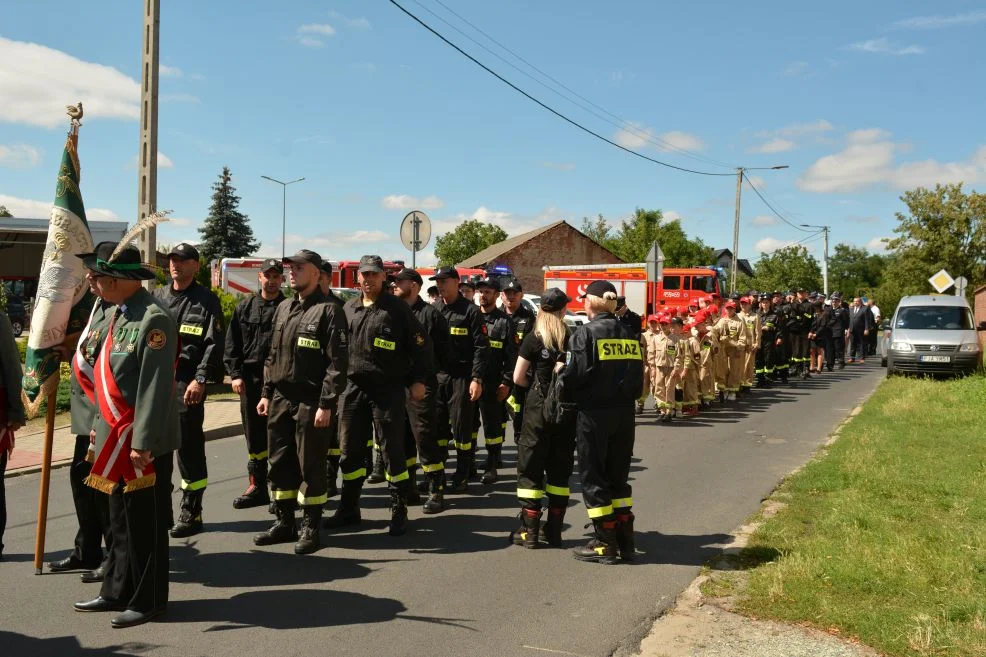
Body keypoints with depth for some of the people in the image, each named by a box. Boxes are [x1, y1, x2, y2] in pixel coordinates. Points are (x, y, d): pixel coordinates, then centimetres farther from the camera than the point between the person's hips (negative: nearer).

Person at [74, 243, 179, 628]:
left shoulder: (153, 318, -20)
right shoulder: (116, 312, 11)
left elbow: (155, 387, -22)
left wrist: (142, 442, -22)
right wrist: (99, 424, 20)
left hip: (143, 442, -9)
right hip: (115, 439, 9)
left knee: (145, 524, 4)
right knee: (120, 520, 19)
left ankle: (148, 600, 18)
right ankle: (118, 592, 32)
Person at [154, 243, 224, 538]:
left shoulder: (206, 300, 0)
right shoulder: (157, 297, 15)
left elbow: (214, 344, -6)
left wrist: (200, 380, -15)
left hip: (187, 383, -5)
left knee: (189, 448, 0)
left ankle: (191, 513, 9)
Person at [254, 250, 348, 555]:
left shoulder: (328, 311, -8)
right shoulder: (283, 309, 14)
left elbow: (338, 362, -13)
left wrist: (326, 404, -17)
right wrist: (266, 393, 12)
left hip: (310, 402, -7)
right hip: (280, 400, 7)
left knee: (311, 466, 1)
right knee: (279, 463, 12)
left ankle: (310, 527, 12)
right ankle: (284, 523, 24)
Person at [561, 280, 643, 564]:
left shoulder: (585, 333, -11)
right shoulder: (629, 334, 7)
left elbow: (573, 375, -18)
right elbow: (638, 376, 5)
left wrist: (561, 373, 2)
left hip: (593, 413, -6)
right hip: (624, 413, 6)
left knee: (593, 477, 5)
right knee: (618, 477, 16)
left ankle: (605, 543, 8)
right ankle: (625, 541, 19)